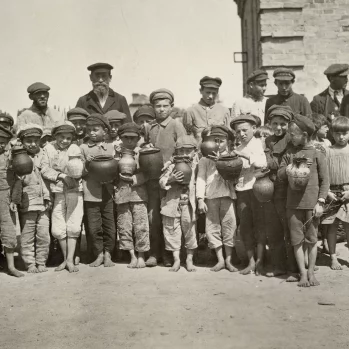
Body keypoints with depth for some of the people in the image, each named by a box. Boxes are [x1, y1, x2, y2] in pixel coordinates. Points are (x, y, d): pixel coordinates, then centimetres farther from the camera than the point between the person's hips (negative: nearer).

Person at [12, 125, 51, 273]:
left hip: (43, 204, 3)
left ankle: (41, 262, 16)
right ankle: (30, 263, 13)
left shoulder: (43, 157, 10)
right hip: (27, 204, -3)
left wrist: (48, 198, 9)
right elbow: (17, 181, -4)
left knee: (44, 235, 4)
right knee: (27, 236, 2)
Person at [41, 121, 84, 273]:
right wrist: (61, 176, -13)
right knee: (58, 229, 2)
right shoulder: (49, 148, 4)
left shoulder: (75, 149, 3)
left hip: (75, 191, -1)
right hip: (57, 192, 1)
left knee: (73, 226, -6)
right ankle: (65, 258, 17)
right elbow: (44, 170, -3)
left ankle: (70, 259, 2)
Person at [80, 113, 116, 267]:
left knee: (109, 225, 4)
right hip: (91, 194, 0)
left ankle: (107, 253, 18)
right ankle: (99, 254, 15)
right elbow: (80, 173, 5)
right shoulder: (84, 148, 6)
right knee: (93, 226, 2)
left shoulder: (111, 147, 9)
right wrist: (86, 164, -13)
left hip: (108, 193, 1)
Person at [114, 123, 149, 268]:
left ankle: (141, 256, 10)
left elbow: (146, 173, -2)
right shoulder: (117, 153, 10)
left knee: (140, 226, -4)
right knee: (124, 227, 3)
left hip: (138, 192, -2)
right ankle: (132, 256, 14)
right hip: (121, 193, 2)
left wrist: (133, 179, -13)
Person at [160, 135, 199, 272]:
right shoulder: (172, 165, 2)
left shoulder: (196, 165, 4)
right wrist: (171, 179, -16)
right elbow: (161, 182, 2)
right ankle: (176, 259, 15)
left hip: (190, 203, 0)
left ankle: (189, 260, 18)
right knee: (172, 230, 3)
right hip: (172, 202, 0)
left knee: (190, 230, 4)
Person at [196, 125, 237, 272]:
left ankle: (228, 260, 11)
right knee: (212, 228, 1)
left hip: (227, 195, 0)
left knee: (229, 227, 0)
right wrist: (200, 199, -3)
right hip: (211, 196, 0)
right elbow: (201, 178, 6)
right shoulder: (205, 159, 10)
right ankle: (220, 260, 11)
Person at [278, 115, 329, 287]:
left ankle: (311, 272, 18)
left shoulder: (317, 154, -2)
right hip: (293, 204, 3)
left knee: (312, 239, 6)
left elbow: (325, 180, -2)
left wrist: (320, 202, -8)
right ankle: (302, 273, 13)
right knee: (297, 240, 4)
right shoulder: (289, 153, 7)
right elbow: (280, 174, 4)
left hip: (312, 204, -2)